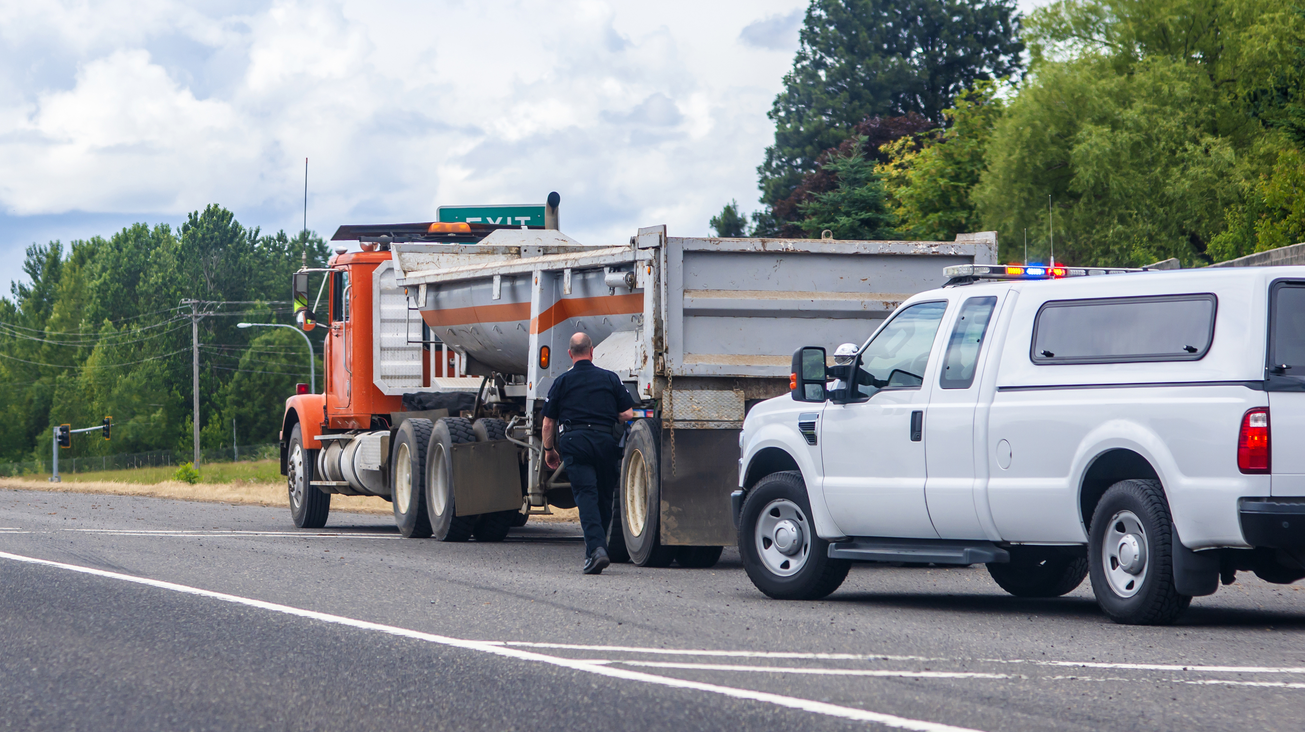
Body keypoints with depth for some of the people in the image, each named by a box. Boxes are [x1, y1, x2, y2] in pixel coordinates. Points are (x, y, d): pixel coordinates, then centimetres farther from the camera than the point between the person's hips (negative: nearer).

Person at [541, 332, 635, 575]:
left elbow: (548, 422, 9)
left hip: (574, 441, -2)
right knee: (604, 497, 14)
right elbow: (628, 414, 9)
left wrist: (549, 450, 23)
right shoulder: (610, 378, 11)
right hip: (605, 440, 2)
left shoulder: (562, 382, 8)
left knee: (586, 495, -10)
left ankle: (596, 547, -27)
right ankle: (598, 546, 20)